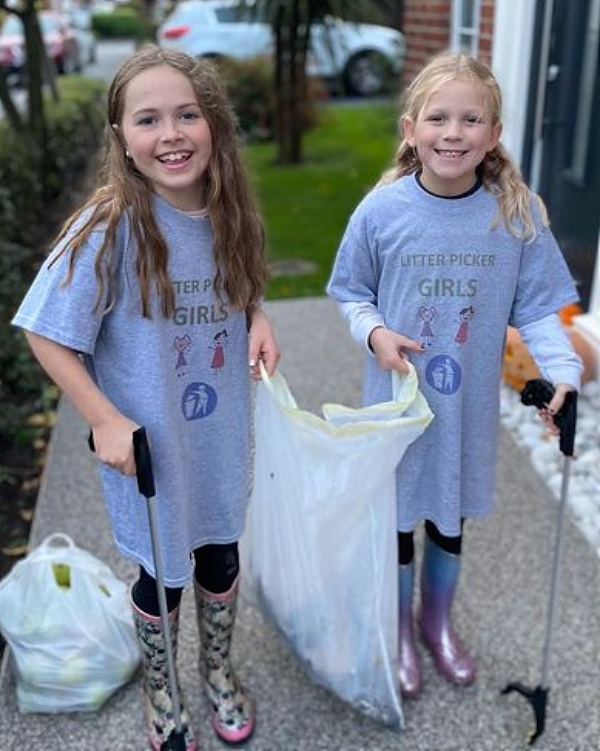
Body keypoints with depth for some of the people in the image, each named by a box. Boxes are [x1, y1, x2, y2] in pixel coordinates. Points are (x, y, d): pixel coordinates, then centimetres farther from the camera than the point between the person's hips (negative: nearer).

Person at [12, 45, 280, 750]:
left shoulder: (230, 216, -8)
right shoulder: (110, 229, -23)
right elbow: (48, 335, -16)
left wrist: (258, 320, -9)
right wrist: (104, 420, -20)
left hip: (222, 433, 4)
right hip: (147, 440, -4)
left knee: (220, 554, 22)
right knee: (164, 571, 15)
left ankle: (217, 670, 51)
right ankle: (158, 691, 46)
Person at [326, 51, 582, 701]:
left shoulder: (518, 214, -12)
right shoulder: (381, 209, -13)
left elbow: (536, 308, -8)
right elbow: (350, 292, -1)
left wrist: (562, 371, -23)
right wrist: (373, 332, -19)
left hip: (469, 403, 1)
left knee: (451, 517, 21)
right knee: (398, 517, 16)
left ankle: (438, 621, 48)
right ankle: (400, 631, 42)